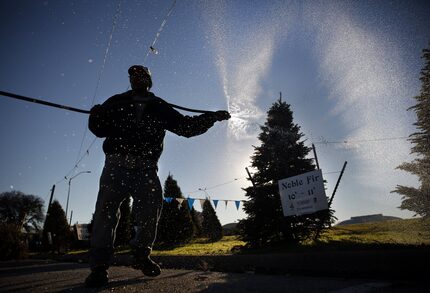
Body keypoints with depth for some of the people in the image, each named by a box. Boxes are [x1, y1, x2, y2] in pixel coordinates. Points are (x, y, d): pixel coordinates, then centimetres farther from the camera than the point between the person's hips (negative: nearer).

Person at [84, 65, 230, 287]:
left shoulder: (160, 107, 18)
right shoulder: (117, 102, 18)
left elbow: (186, 126, 16)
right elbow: (99, 127, 12)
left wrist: (211, 117, 8)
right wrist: (96, 115, -11)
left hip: (145, 168, 1)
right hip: (117, 164, 0)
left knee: (151, 206, -6)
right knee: (107, 208, -10)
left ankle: (141, 254, 16)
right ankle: (99, 265, -2)